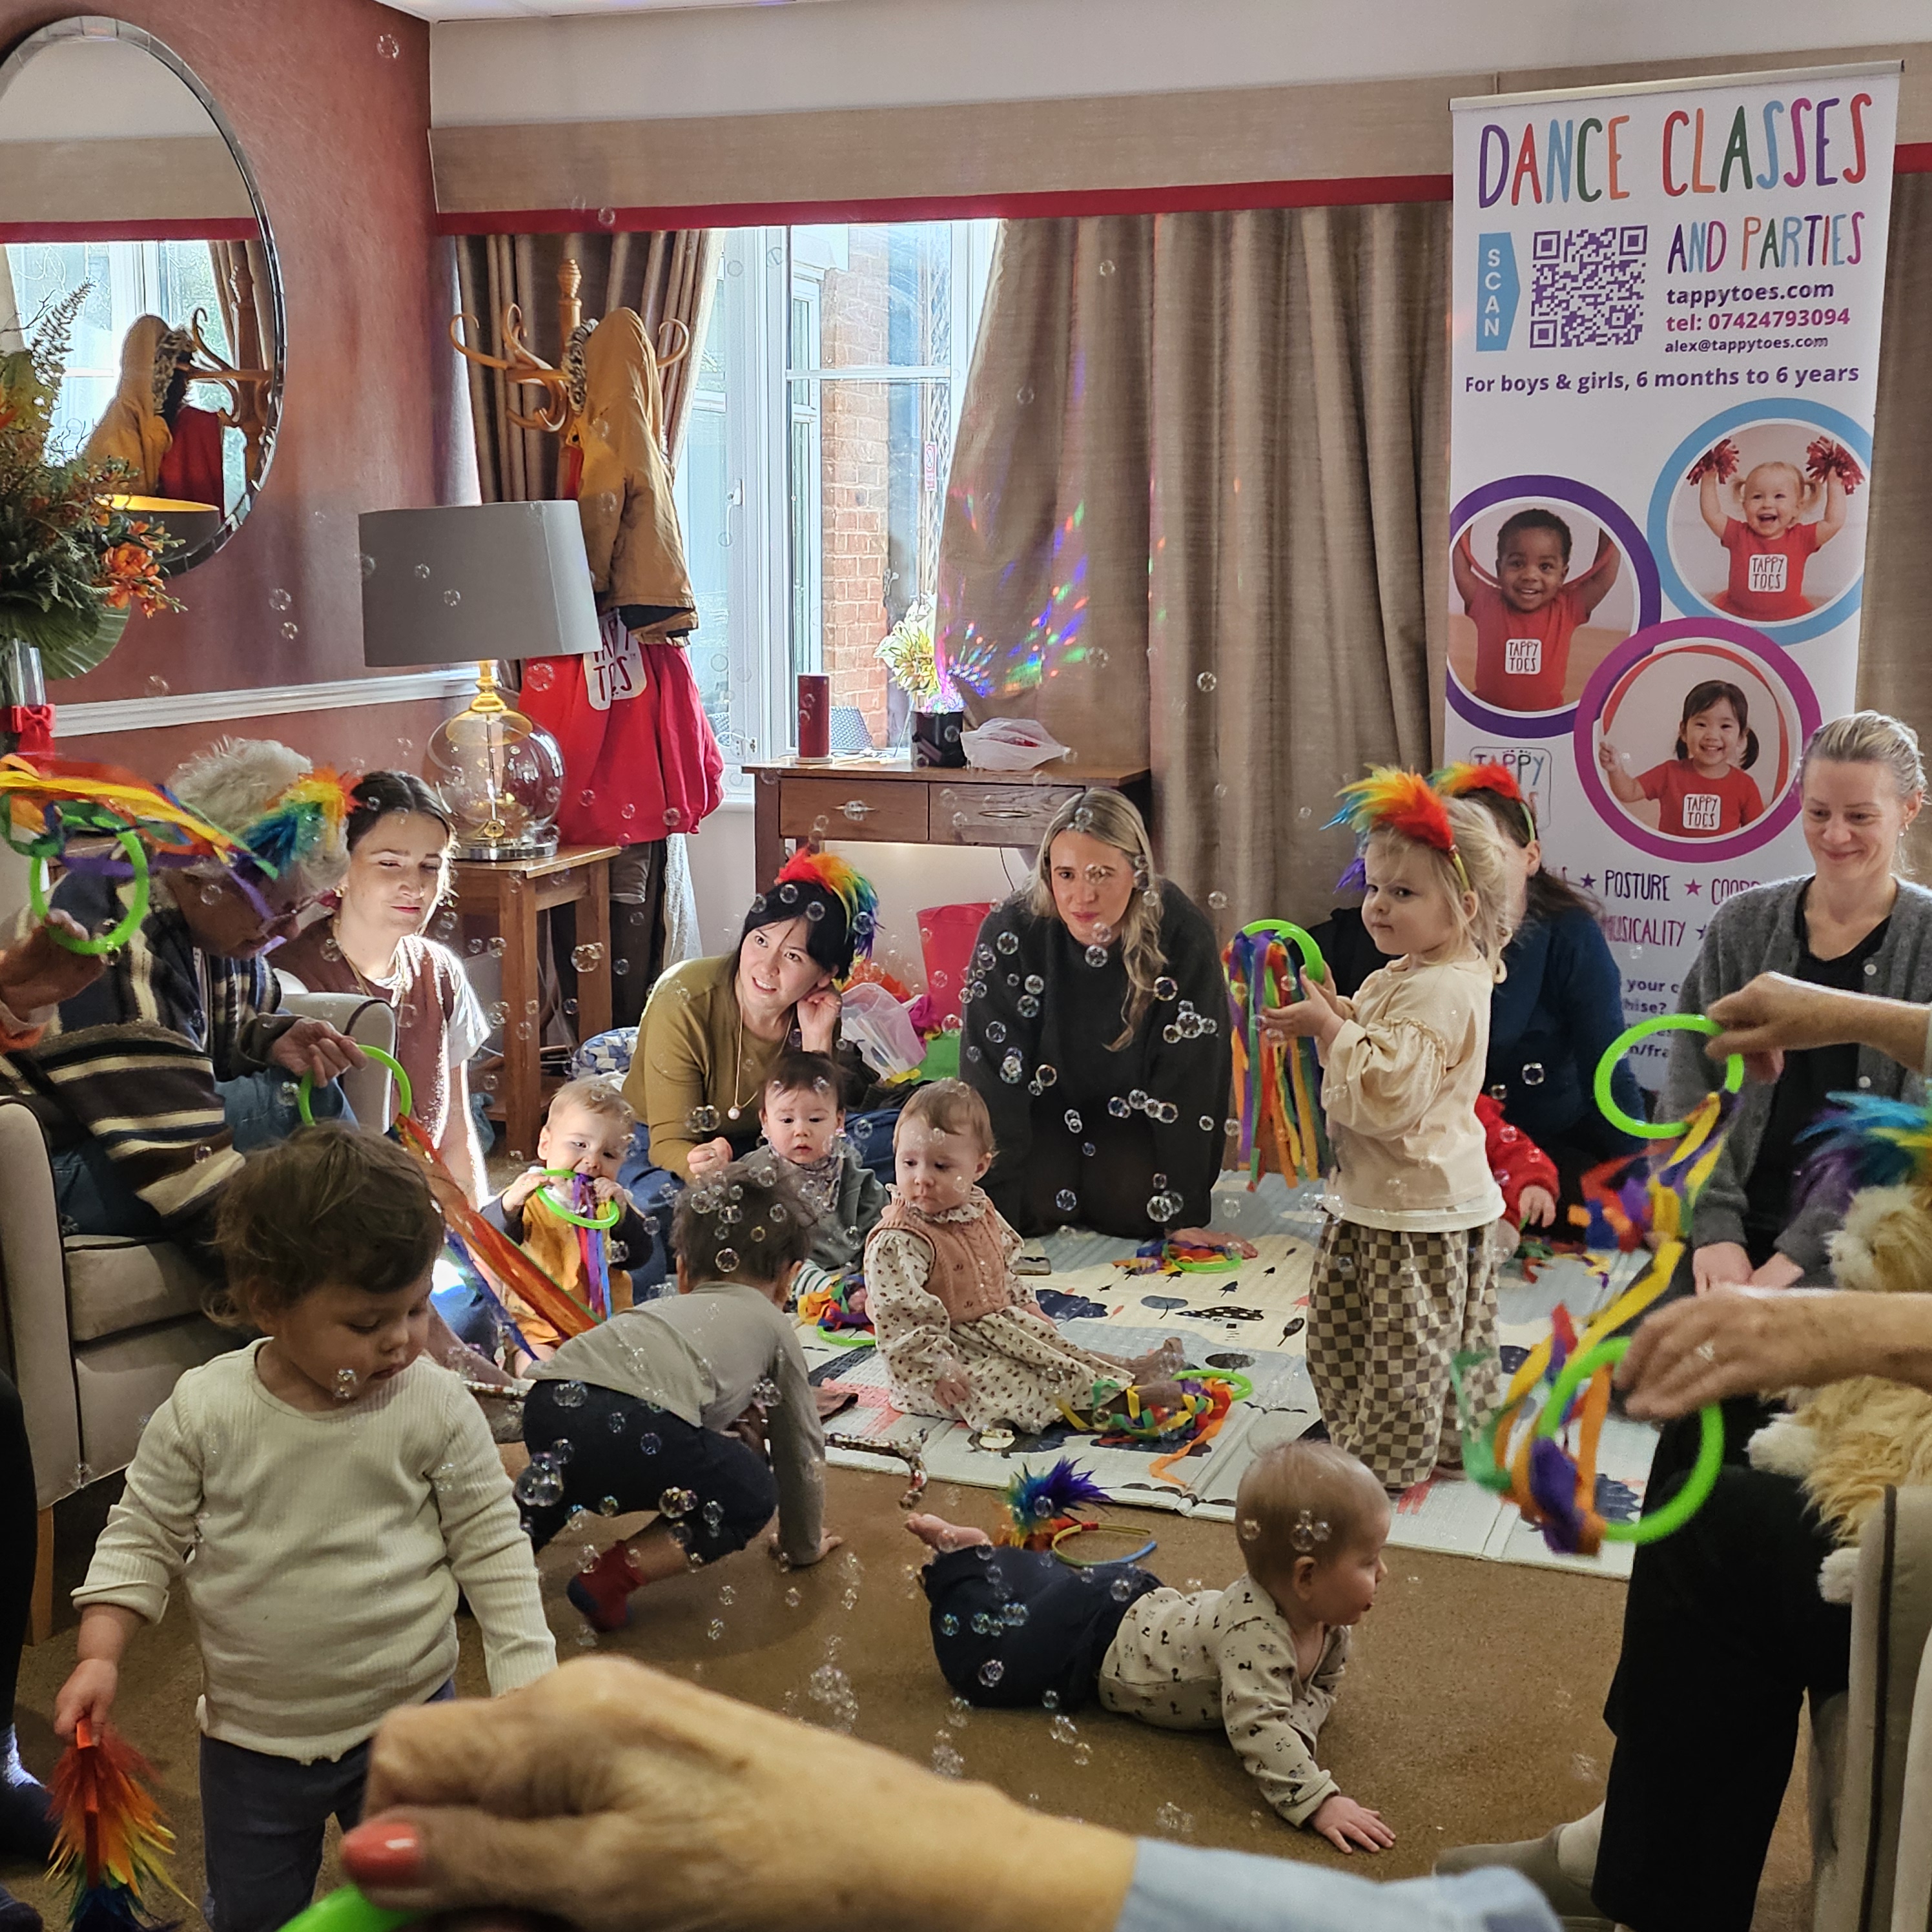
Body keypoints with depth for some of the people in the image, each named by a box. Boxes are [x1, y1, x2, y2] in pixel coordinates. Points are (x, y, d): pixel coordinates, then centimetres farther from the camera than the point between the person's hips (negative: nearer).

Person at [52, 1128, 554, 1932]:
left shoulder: (437, 1408, -15)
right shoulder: (203, 1411, -14)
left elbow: (493, 1549, -7)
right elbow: (144, 1536, -1)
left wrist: (531, 1681, -10)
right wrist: (99, 1656, -11)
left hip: (406, 1719, -1)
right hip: (249, 1736, 1)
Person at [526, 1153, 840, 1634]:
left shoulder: (665, 1308, 40)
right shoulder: (773, 1325, 27)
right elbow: (800, 1446, 31)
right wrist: (804, 1544, 45)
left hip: (548, 1401, 7)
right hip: (636, 1425, -7)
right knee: (750, 1495, 16)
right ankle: (615, 1575, 0)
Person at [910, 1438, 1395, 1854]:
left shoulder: (1330, 1622, -16)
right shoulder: (1254, 1629, -43)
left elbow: (1321, 1685, -2)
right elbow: (1255, 1725, -50)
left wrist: (1296, 1728, -22)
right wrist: (1320, 1803, -53)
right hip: (1097, 1638, -7)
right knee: (977, 1664, 8)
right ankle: (962, 1555, 23)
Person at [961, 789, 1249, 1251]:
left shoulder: (1182, 935, -27)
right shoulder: (1011, 933, -27)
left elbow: (1189, 1078, -21)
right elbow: (993, 1075, -24)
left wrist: (1186, 1217, -21)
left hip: (1135, 1110, 0)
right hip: (1047, 1103, 0)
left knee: (1131, 1210, -21)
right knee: (1032, 1205, -20)